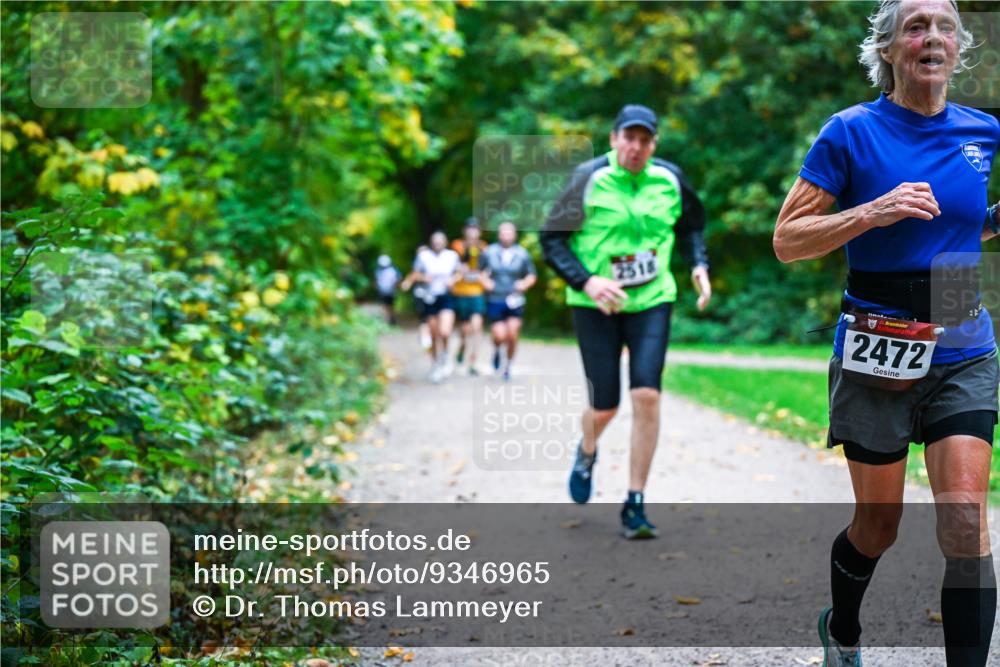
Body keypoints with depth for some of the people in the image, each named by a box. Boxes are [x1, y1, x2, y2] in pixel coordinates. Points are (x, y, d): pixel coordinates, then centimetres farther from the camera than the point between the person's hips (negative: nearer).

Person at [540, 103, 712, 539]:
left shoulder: (670, 179, 1)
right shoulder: (589, 179, -10)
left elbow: (690, 225, 20)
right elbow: (551, 239, -7)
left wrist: (699, 265, 3)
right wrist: (586, 281, -20)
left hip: (652, 301, 2)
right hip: (596, 305, -2)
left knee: (646, 395, -13)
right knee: (605, 406, 0)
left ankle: (635, 506, -1)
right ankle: (587, 453, 40)